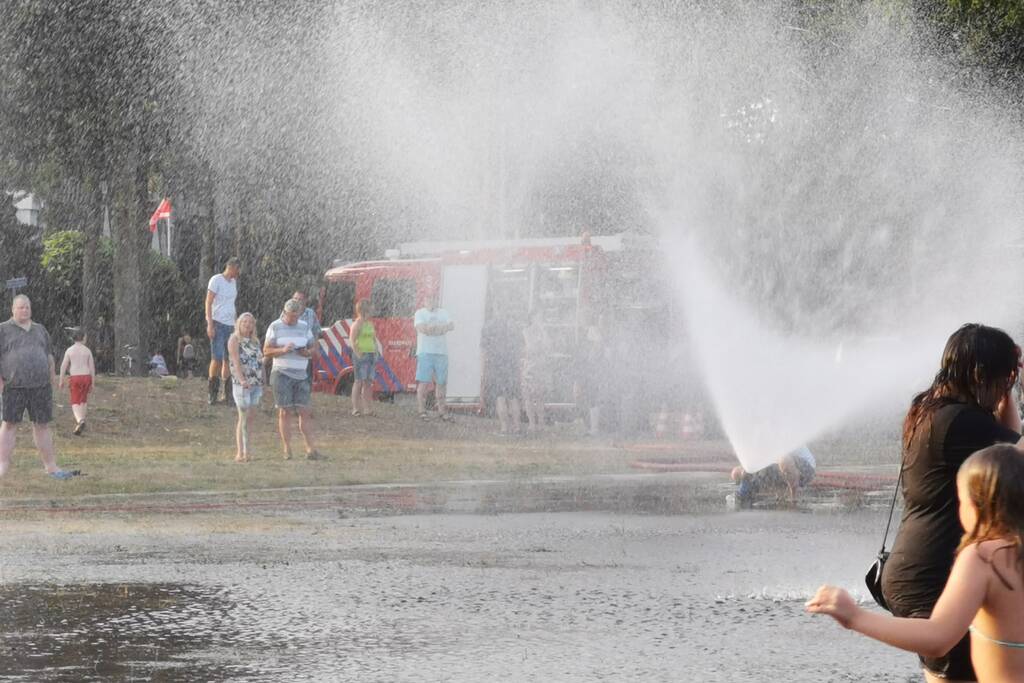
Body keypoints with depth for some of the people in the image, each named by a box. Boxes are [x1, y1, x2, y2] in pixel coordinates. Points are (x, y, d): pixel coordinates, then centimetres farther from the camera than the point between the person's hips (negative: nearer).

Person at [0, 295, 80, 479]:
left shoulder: (40, 330, 17)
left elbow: (49, 355, 22)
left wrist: (52, 375, 13)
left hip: (40, 386, 4)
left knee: (42, 425, 6)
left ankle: (51, 466, 9)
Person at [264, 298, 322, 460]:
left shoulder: (304, 327, 12)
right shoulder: (275, 327, 2)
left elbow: (314, 350, 15)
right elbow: (266, 351, -2)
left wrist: (308, 352, -9)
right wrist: (283, 350, -19)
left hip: (301, 374, 3)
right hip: (282, 374, -3)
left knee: (304, 412, -2)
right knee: (285, 412, -3)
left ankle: (310, 450, -4)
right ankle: (287, 451, 0)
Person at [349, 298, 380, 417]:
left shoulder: (370, 323, 15)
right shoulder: (358, 324, -8)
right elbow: (353, 341, -13)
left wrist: (376, 353, 12)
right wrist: (358, 355, -17)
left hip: (371, 354, 8)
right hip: (361, 355, -8)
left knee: (368, 382, 6)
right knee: (359, 381, -6)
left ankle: (366, 408, 9)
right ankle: (356, 408, -4)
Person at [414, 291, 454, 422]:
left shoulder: (443, 313, 17)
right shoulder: (420, 313, 6)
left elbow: (451, 326, 1)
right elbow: (421, 328, -12)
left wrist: (431, 328, -12)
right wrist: (442, 328, -10)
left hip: (441, 352, 3)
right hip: (425, 352, -3)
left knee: (441, 382, 3)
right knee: (423, 382, -8)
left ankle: (442, 411, 8)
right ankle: (422, 411, -6)